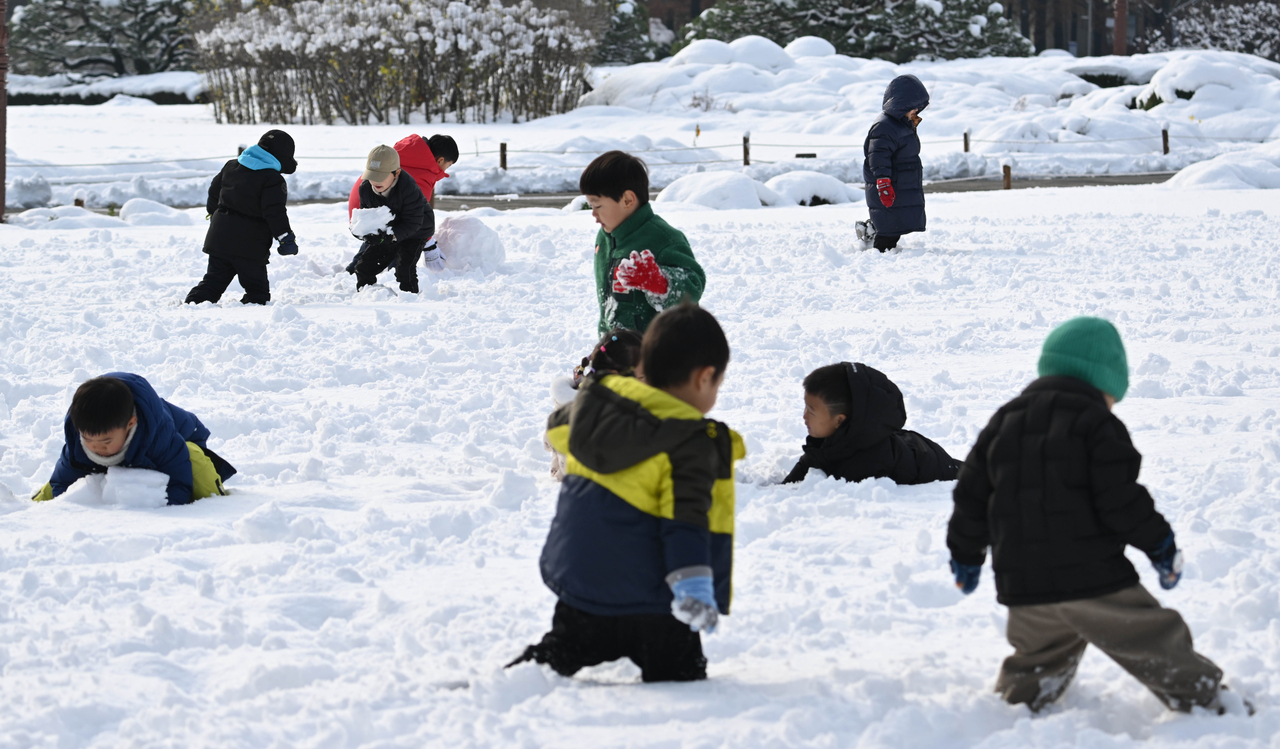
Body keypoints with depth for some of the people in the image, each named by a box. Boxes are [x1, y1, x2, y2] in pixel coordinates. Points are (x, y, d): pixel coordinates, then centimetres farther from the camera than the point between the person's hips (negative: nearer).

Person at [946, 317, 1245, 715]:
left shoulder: (1003, 424, 14)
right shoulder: (1097, 425, -6)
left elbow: (971, 495, 15)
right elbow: (1121, 499, -13)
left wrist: (966, 555, 27)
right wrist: (1160, 544, -1)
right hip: (1091, 577, -6)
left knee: (1037, 655, 26)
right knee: (1155, 640, 3)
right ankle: (1206, 702, 7)